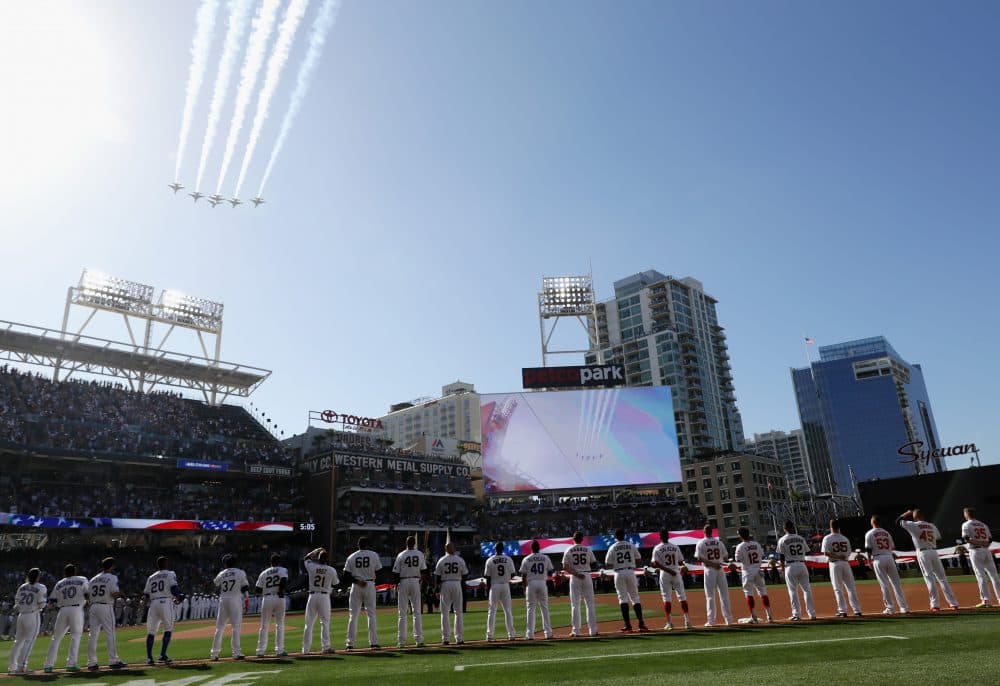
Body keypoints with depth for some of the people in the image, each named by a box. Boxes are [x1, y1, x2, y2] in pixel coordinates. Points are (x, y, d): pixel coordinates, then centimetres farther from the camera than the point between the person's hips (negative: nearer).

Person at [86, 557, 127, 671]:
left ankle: (91, 663, 8)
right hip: (106, 607, -6)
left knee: (93, 635, 7)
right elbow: (114, 594, -12)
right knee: (110, 634, -3)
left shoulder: (93, 579, 16)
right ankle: (113, 661, -3)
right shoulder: (112, 577, -4)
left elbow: (89, 596, 11)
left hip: (93, 607, 6)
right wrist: (120, 594, 7)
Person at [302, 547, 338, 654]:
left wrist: (316, 551, 23)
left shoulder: (312, 567, -5)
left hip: (312, 596, 1)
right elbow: (336, 583, 7)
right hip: (324, 596, -1)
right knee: (325, 622, 4)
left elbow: (305, 558, 16)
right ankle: (326, 647, -1)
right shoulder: (331, 570, -7)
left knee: (309, 623, 8)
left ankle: (305, 649, 10)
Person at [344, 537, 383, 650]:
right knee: (371, 614, 5)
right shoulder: (373, 555, -1)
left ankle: (350, 644, 5)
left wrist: (357, 581, -8)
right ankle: (373, 643, 4)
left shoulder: (351, 557, 1)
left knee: (353, 615, 7)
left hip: (356, 586, 1)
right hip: (369, 585, -1)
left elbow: (346, 575, -5)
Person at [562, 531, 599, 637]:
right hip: (587, 576, 1)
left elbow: (565, 567, -9)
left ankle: (576, 631, 1)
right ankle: (593, 630, 7)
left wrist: (576, 574, -13)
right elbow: (593, 564, 7)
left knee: (575, 605, 3)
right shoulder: (588, 550, 3)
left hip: (574, 577, -1)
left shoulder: (568, 550, 0)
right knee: (590, 604, 7)